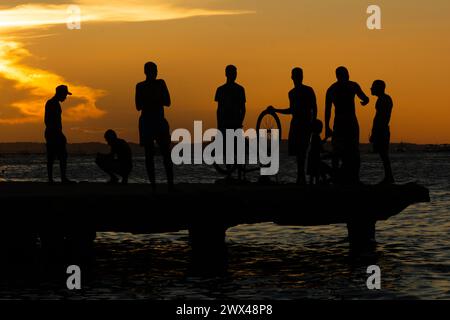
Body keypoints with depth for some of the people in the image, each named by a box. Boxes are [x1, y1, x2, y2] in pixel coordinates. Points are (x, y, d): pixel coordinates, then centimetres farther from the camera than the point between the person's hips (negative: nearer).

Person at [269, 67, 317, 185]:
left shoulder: (309, 91, -2)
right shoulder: (292, 93, 15)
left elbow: (314, 109, -4)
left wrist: (313, 123, -15)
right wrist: (275, 110, 20)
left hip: (306, 124, -6)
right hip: (295, 124, 6)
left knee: (300, 151, -13)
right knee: (298, 151, 1)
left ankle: (301, 178, -12)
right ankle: (301, 177, 8)